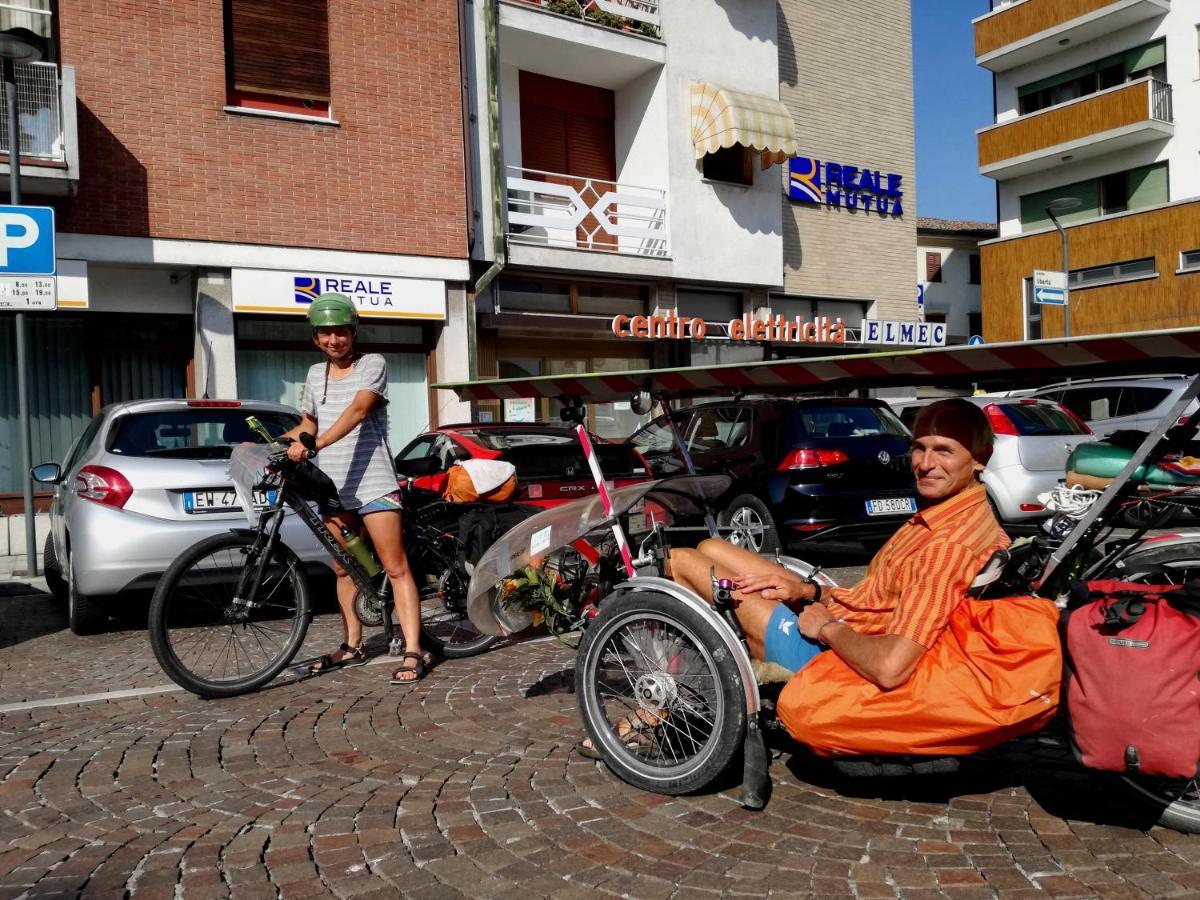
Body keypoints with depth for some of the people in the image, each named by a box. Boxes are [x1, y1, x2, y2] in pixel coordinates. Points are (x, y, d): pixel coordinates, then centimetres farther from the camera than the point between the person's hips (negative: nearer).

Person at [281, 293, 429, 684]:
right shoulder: (316, 374, 15)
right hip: (332, 486, 7)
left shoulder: (372, 363, -4)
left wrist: (315, 444, -33)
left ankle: (413, 652, -9)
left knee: (395, 567, -8)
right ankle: (352, 646, 24)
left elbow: (358, 410, -21)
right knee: (343, 569, 13)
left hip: (372, 482, -6)